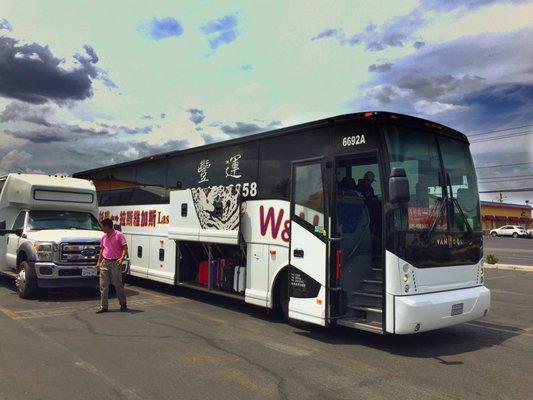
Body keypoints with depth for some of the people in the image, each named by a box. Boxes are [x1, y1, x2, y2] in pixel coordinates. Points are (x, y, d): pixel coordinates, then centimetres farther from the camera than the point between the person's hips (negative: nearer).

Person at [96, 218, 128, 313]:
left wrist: (122, 258, -24)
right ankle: (103, 306, 10)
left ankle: (123, 304, 18)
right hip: (104, 263, 6)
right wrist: (99, 262, 16)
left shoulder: (119, 235, -7)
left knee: (118, 284, 2)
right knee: (103, 286, 3)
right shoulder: (104, 237, 13)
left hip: (115, 263, -6)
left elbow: (125, 248, -9)